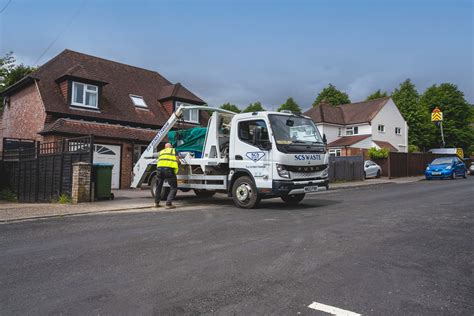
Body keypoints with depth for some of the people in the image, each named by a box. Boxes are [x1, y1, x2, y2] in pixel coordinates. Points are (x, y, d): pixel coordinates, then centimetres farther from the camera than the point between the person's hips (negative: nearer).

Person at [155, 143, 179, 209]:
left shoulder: (161, 152, 30)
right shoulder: (174, 150, 21)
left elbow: (159, 161, 25)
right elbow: (177, 160, 12)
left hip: (159, 168, 4)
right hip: (169, 169, -4)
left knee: (158, 186, 22)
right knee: (173, 187, 4)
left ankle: (156, 202, 27)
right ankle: (168, 204, -6)